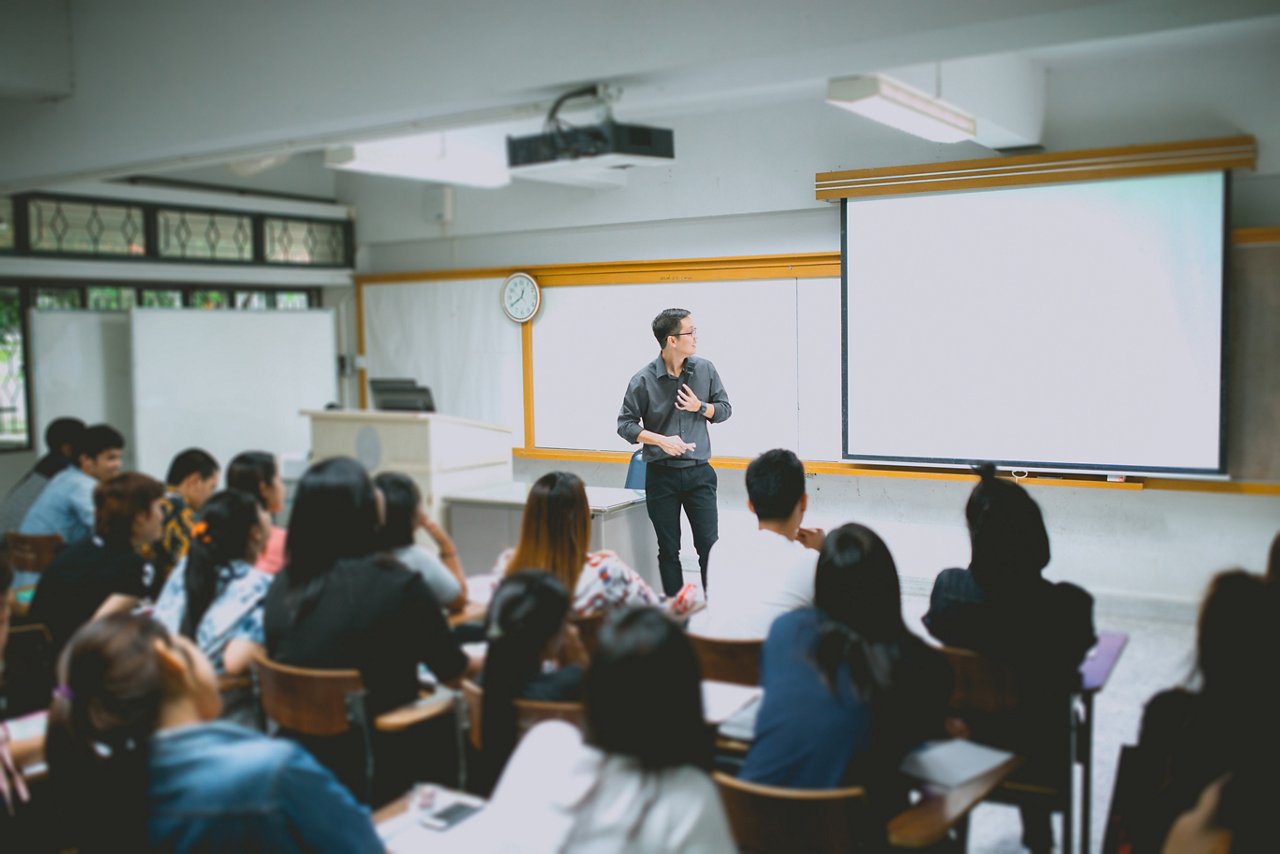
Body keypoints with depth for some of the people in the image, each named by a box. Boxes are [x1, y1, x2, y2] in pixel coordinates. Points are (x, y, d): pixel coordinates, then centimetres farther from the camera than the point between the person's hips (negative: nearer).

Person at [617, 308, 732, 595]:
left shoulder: (705, 370, 0)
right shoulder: (643, 380, -8)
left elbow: (725, 408, 10)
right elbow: (625, 424, -4)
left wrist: (700, 407, -12)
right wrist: (661, 440, -18)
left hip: (699, 473, 2)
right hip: (661, 475, -1)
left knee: (709, 544, -2)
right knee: (668, 549, 7)